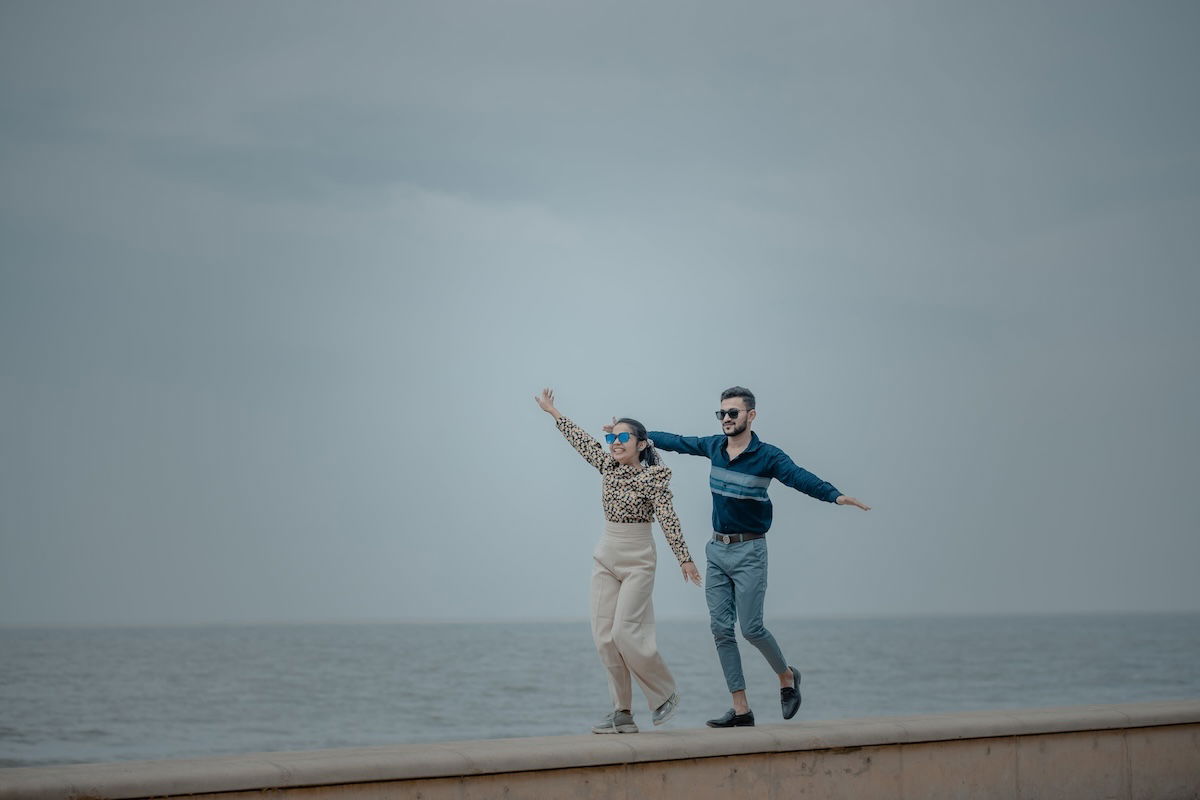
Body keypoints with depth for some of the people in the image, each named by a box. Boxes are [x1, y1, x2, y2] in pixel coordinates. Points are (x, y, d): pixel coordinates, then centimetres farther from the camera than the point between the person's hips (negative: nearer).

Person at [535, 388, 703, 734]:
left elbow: (668, 519, -17)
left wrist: (685, 558, -24)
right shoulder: (608, 466, 7)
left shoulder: (653, 477, -10)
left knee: (625, 631, -14)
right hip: (605, 558, 6)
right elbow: (582, 440, 18)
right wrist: (553, 412, 27)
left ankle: (666, 693, 7)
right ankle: (622, 714, 2)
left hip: (637, 561, -6)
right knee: (604, 636, -1)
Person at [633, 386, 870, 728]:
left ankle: (787, 676, 23)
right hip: (717, 549, 6)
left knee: (751, 628, -8)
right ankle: (741, 710, 6)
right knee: (721, 629, 2)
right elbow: (675, 442, 19)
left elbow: (801, 478, -28)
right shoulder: (714, 447, 4)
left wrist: (836, 496, -46)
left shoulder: (767, 456, -13)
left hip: (749, 551, -6)